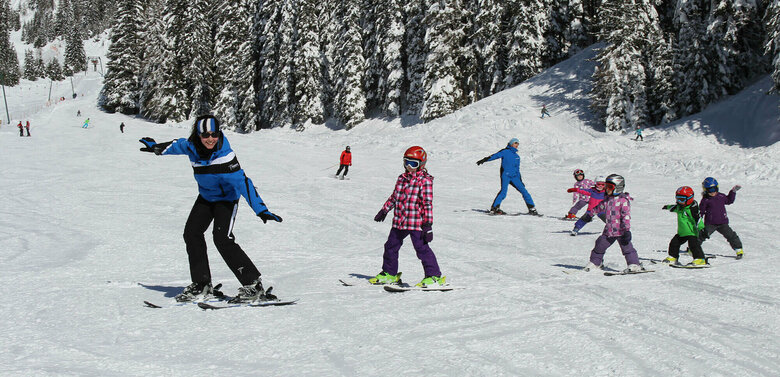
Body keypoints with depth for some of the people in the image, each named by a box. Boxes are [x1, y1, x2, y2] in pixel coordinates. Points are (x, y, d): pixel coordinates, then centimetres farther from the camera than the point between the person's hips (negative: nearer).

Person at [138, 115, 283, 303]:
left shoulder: (225, 155, -32)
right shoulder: (192, 146, -14)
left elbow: (243, 183, -35)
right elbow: (178, 145, 12)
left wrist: (261, 210, -42)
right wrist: (157, 147, 31)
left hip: (227, 198, -7)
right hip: (206, 197, 7)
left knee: (222, 238, -21)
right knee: (192, 233, -4)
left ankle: (254, 285, -19)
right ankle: (202, 285, 6)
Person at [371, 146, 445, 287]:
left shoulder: (425, 181, -9)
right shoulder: (402, 179, 12)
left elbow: (428, 203, -13)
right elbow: (394, 196, 26)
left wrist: (428, 224, -18)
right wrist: (384, 210, 31)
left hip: (416, 223, -8)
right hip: (399, 222, 8)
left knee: (422, 248, -9)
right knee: (391, 246, 15)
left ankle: (434, 276, -3)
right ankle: (389, 274, 30)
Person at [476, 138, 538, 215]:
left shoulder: (517, 157, 22)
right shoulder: (505, 152, 5)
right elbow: (495, 156, -7)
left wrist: (520, 181, 24)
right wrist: (484, 160, -19)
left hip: (514, 177, 6)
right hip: (505, 175, -6)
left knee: (523, 190, -1)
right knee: (503, 191, -23)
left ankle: (532, 209, 5)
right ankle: (494, 208, -22)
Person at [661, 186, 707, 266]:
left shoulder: (692, 208, -17)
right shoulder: (680, 207, 9)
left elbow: (697, 219, -24)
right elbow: (675, 208, 35)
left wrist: (701, 229, -33)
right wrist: (668, 207, 53)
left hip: (691, 232, -9)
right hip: (682, 232, 9)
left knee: (694, 245, -20)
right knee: (674, 243, 14)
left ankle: (700, 260, -19)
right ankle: (672, 258, 30)